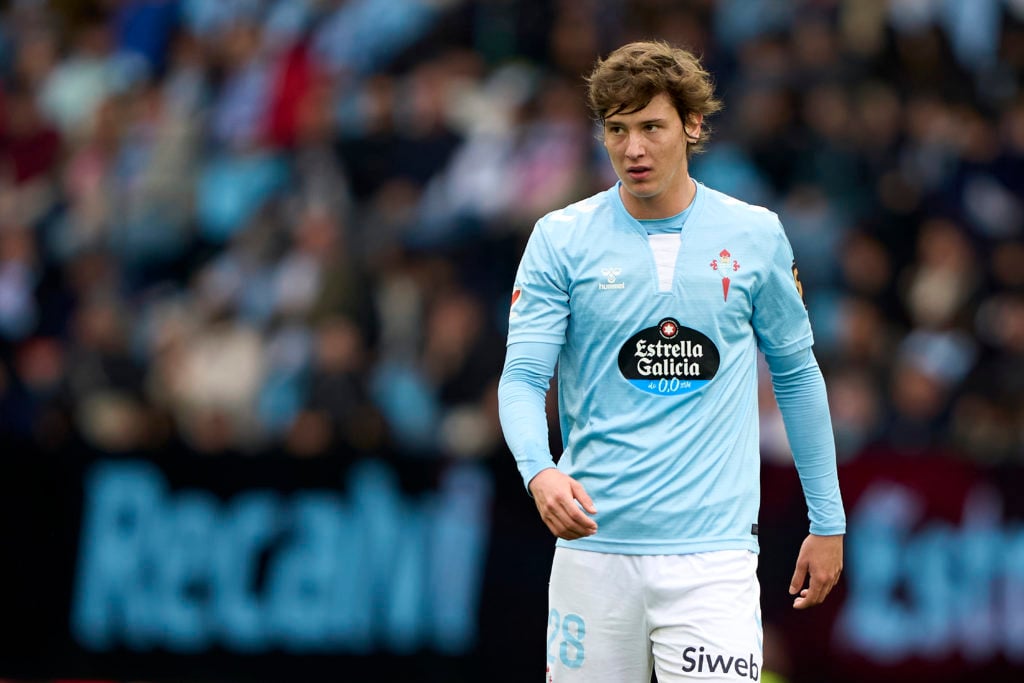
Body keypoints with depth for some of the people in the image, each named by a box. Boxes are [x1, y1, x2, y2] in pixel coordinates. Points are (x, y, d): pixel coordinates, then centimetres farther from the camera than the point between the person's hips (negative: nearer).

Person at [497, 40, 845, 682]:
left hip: (710, 551, 0)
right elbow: (522, 377, -2)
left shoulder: (757, 236, 5)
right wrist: (540, 471, -23)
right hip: (594, 545, 0)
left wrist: (828, 521, 14)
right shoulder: (560, 239, 2)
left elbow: (796, 374, 14)